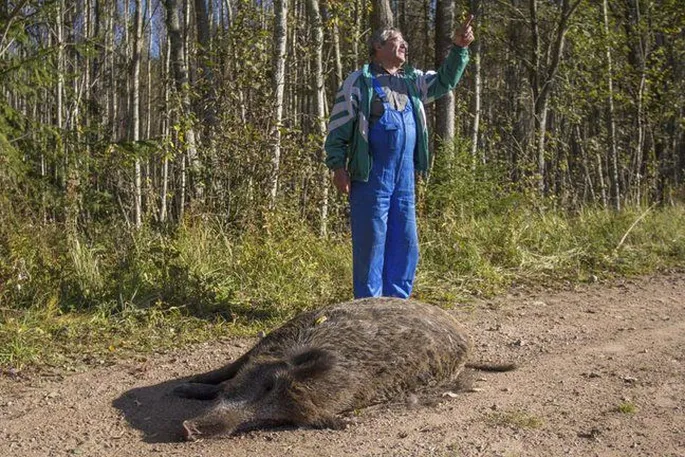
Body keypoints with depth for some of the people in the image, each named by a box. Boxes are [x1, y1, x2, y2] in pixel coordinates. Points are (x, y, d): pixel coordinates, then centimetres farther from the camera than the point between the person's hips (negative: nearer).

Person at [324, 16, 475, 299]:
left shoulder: (412, 81, 17)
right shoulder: (359, 81, -1)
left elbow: (445, 81, 17)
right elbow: (338, 127, -4)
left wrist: (459, 48, 1)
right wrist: (338, 166, -12)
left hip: (404, 177, 7)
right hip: (372, 177, -6)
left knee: (405, 243, 9)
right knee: (371, 242, -2)